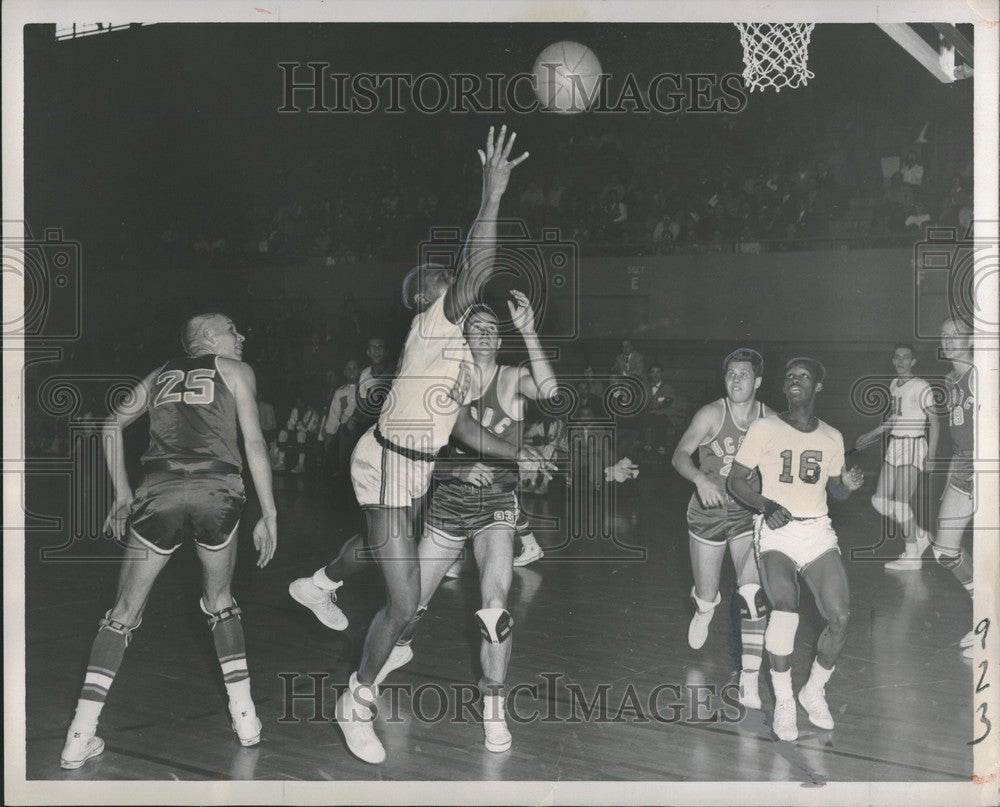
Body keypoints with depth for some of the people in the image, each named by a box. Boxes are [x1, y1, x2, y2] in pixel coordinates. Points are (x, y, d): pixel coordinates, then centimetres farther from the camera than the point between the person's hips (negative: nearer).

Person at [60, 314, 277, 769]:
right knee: (220, 603, 22)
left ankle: (80, 737, 5)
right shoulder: (235, 371, 17)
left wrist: (122, 495, 26)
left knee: (123, 613, 11)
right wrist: (268, 516, 9)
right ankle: (245, 718, 18)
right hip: (217, 492, -1)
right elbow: (254, 443, 8)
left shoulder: (160, 375, 26)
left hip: (160, 490, 1)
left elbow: (112, 425, 23)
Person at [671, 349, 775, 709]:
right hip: (708, 513, -1)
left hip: (748, 515, 1)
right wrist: (701, 479, -37)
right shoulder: (712, 414, -12)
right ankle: (704, 610, 53)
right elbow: (680, 455, -17)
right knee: (706, 596, 11)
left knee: (753, 594, -18)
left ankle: (749, 682, -13)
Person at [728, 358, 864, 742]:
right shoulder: (765, 428, 1)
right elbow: (735, 480, 1)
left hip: (818, 530, 4)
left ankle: (814, 691, 15)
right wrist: (766, 505, -17)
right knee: (785, 607, -28)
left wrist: (847, 484, -1)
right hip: (776, 531, -3)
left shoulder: (832, 437, 12)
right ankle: (783, 700, -12)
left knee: (840, 618, -11)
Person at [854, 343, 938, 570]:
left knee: (900, 502, -10)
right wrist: (871, 435, 32)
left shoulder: (921, 387, -10)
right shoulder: (894, 384, 11)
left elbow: (934, 422, -11)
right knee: (880, 501, 3)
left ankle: (912, 555, 3)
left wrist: (931, 457, -17)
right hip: (894, 445, 8)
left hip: (914, 446, -8)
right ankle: (920, 536, 19)